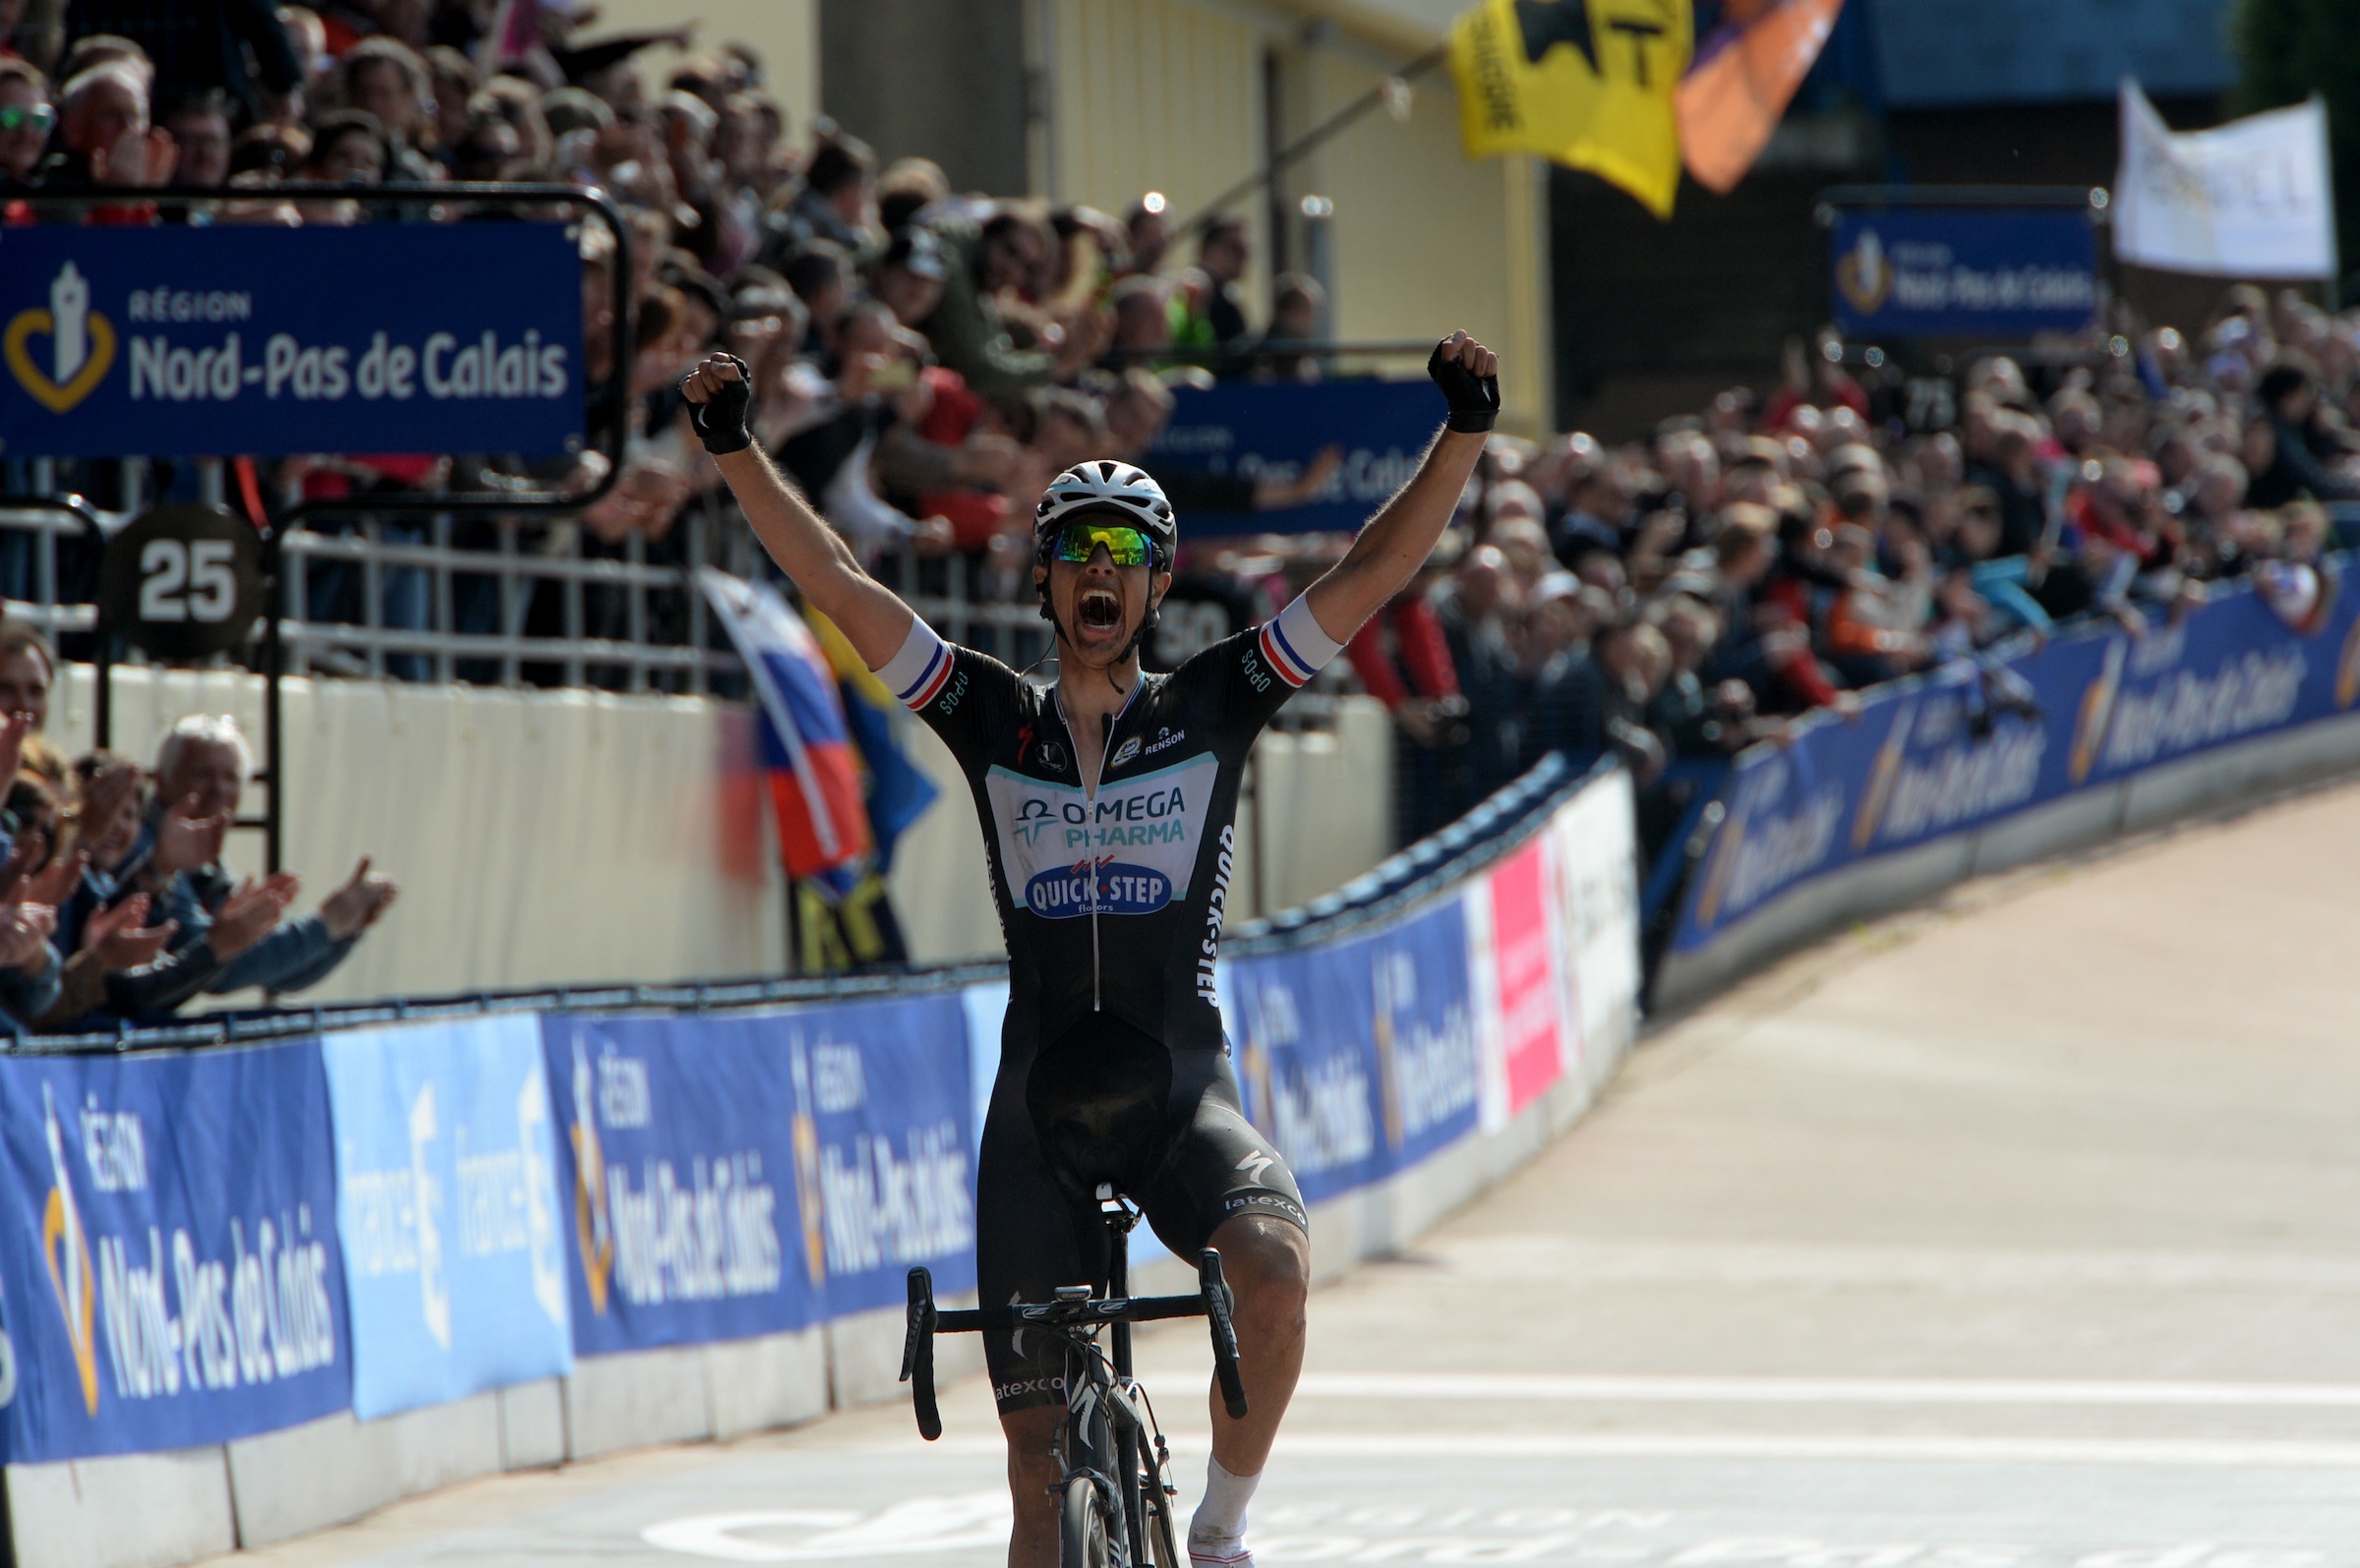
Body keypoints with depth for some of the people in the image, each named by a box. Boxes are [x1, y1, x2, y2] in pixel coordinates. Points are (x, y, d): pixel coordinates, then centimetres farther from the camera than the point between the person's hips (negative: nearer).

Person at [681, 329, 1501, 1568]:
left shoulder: (1210, 709, 4)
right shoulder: (993, 721, 6)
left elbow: (1372, 573, -3)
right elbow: (831, 581, 2)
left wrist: (1465, 431, -12)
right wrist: (734, 448, -6)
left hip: (1182, 1093, -1)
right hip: (1041, 1107, 1)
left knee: (1272, 1262, -32)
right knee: (1042, 1464, -1)